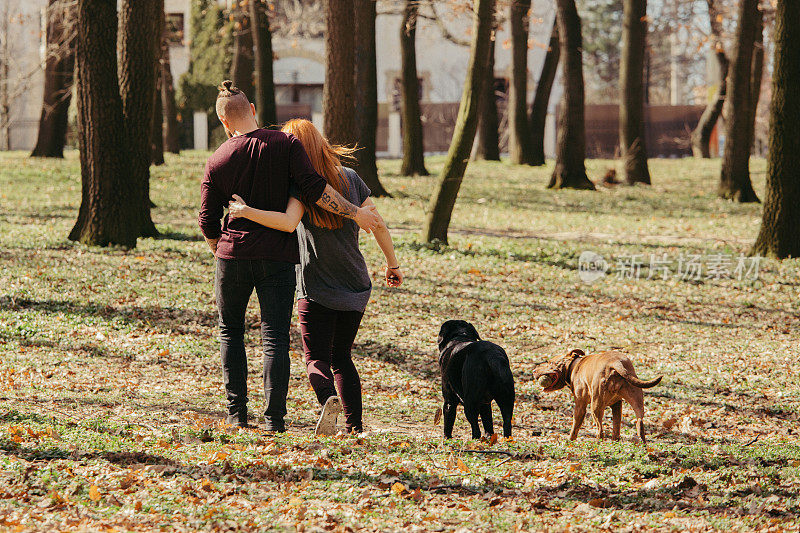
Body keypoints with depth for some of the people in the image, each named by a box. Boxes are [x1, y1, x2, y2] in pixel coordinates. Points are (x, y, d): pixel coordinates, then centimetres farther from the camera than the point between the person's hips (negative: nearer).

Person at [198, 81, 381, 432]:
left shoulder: (216, 162, 1)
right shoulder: (285, 144, -5)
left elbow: (208, 222, 5)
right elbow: (313, 188, -14)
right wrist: (355, 213, -7)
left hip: (233, 255, 1)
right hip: (278, 256, -1)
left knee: (230, 330, 18)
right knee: (275, 338, 1)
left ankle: (237, 412, 13)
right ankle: (274, 419, -5)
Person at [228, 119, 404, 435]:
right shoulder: (350, 178, 6)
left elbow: (288, 222, -28)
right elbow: (377, 224, 8)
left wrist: (246, 211, -20)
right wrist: (392, 263, 19)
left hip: (317, 289, -5)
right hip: (356, 288, 5)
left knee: (316, 359, -3)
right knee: (342, 358, 17)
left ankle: (328, 398, -34)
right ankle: (355, 425, 9)